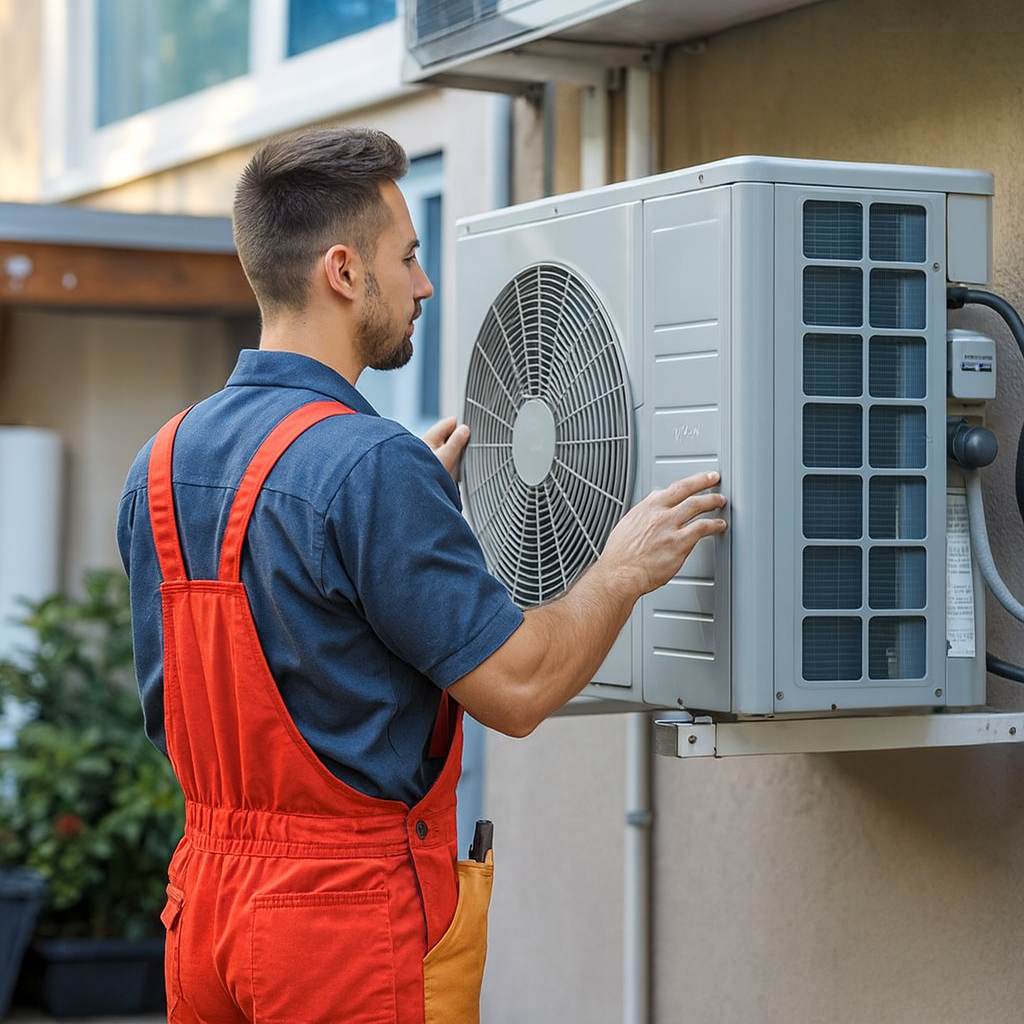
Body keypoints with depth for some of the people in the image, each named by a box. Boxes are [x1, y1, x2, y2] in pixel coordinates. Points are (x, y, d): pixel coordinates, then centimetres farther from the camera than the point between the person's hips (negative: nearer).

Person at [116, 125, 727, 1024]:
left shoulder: (164, 460, 6)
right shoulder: (372, 466, -20)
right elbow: (516, 688, -17)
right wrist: (625, 570, 0)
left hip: (202, 893, 8)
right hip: (352, 907, -8)